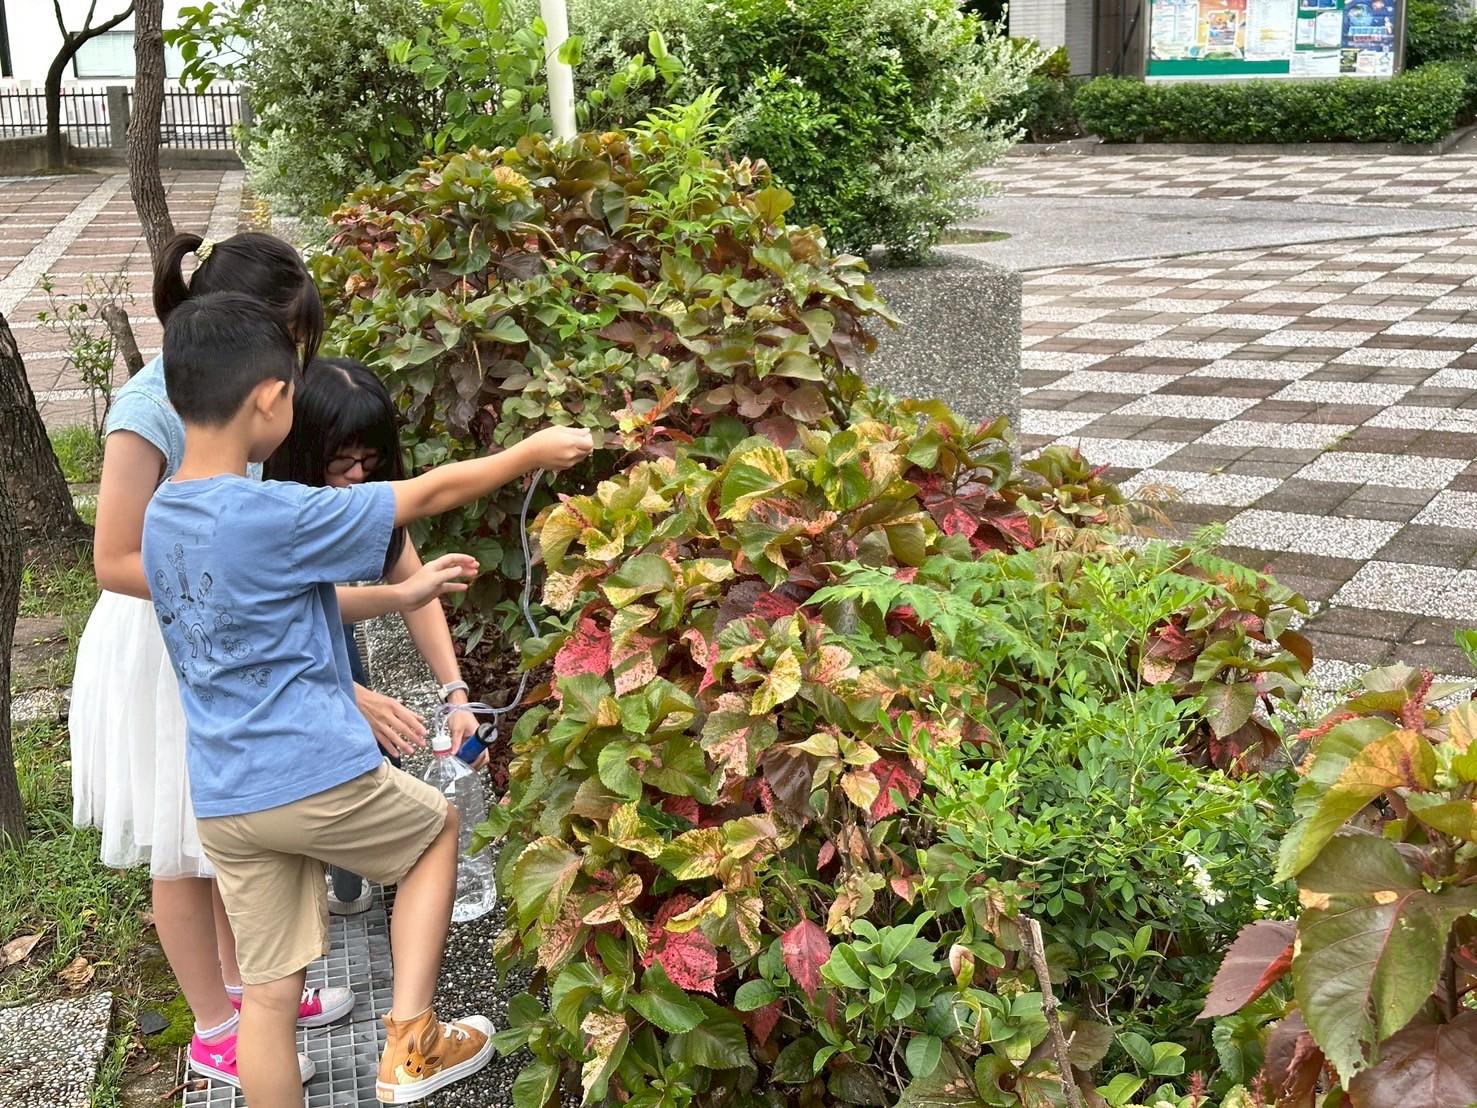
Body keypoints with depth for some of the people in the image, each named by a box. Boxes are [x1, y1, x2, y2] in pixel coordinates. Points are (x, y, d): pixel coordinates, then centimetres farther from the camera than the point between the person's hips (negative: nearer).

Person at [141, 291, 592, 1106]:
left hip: (222, 799, 7)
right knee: (436, 827, 22)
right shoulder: (273, 517, -20)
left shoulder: (162, 517, 4)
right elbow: (430, 493, -11)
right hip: (316, 778, -6)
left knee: (266, 990, 12)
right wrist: (533, 453, 3)